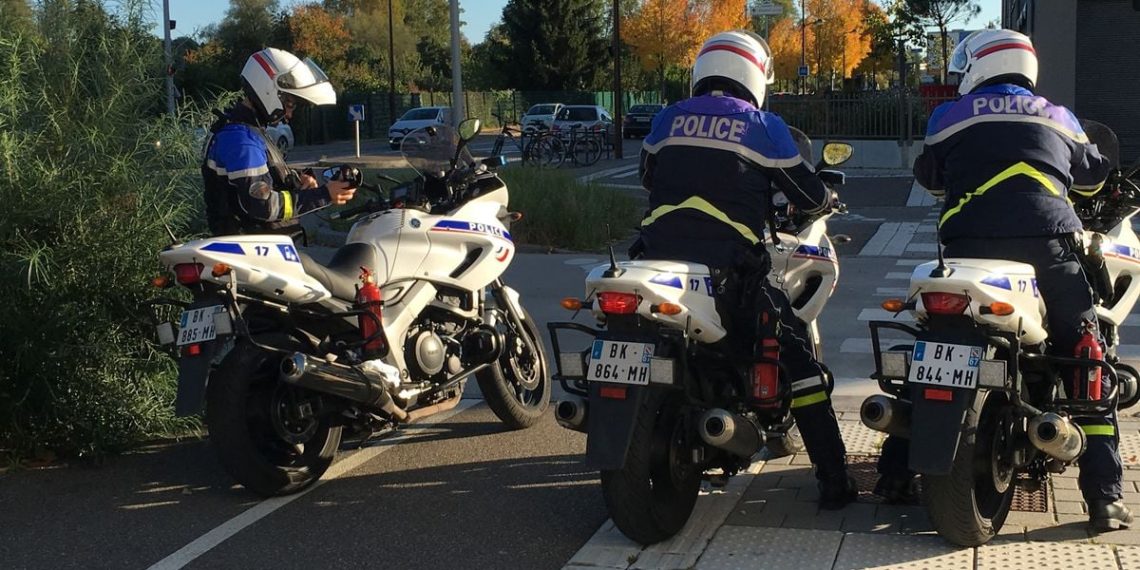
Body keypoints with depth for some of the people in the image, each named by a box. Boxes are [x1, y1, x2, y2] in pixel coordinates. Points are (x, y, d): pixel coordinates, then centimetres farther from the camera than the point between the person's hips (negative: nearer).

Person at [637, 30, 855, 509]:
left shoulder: (668, 119, 14)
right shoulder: (762, 125, 3)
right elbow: (809, 195, 8)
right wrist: (827, 200, 31)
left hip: (659, 259, 4)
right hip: (730, 267, -4)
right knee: (796, 356, 6)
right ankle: (833, 480, 3)